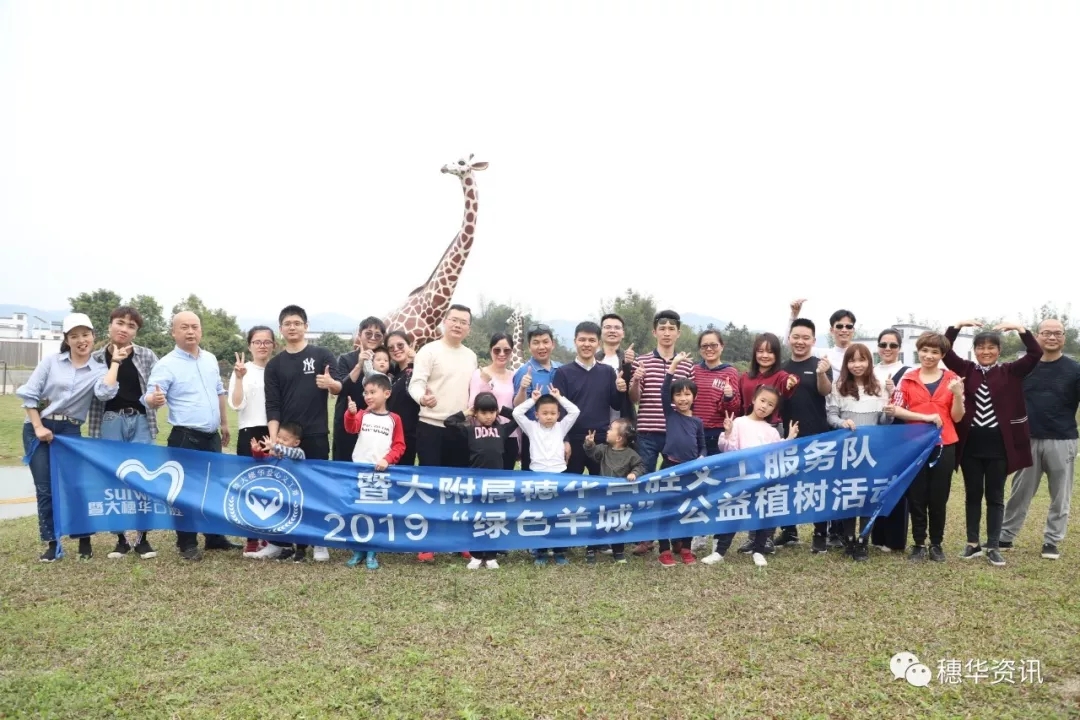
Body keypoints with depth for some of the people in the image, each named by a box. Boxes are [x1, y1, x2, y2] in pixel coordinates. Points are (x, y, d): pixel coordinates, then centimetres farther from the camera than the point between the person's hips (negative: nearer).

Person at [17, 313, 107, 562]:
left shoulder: (99, 370, 1)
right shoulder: (51, 361, 2)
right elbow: (29, 394, 0)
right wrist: (38, 427, -7)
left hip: (70, 432, 0)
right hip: (38, 429, 0)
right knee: (45, 488, 2)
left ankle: (84, 540, 13)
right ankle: (52, 544, 12)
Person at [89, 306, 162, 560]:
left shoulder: (147, 356, 3)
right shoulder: (97, 357, 3)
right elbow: (103, 392, -7)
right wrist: (115, 361, -9)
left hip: (140, 421, 0)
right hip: (110, 422, 0)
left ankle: (142, 539, 11)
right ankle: (121, 540, 16)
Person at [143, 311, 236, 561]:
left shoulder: (210, 359, 9)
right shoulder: (166, 365, -10)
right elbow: (149, 399, -16)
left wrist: (224, 423, 22)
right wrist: (153, 400, -40)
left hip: (212, 436, 6)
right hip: (185, 438, -6)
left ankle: (215, 538, 27)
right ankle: (187, 544, 12)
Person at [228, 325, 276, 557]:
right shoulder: (241, 370, 1)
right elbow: (236, 405, -9)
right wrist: (239, 378, -20)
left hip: (275, 434, 2)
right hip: (249, 434, -2)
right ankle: (252, 539, 7)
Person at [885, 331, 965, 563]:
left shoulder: (952, 379, 4)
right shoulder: (908, 379, 2)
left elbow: (957, 417, 2)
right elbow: (896, 409, -7)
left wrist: (957, 394, -14)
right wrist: (926, 417, -17)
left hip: (944, 446, 0)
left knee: (939, 498, 7)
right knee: (916, 497, 5)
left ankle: (936, 545, 20)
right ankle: (918, 544, 16)